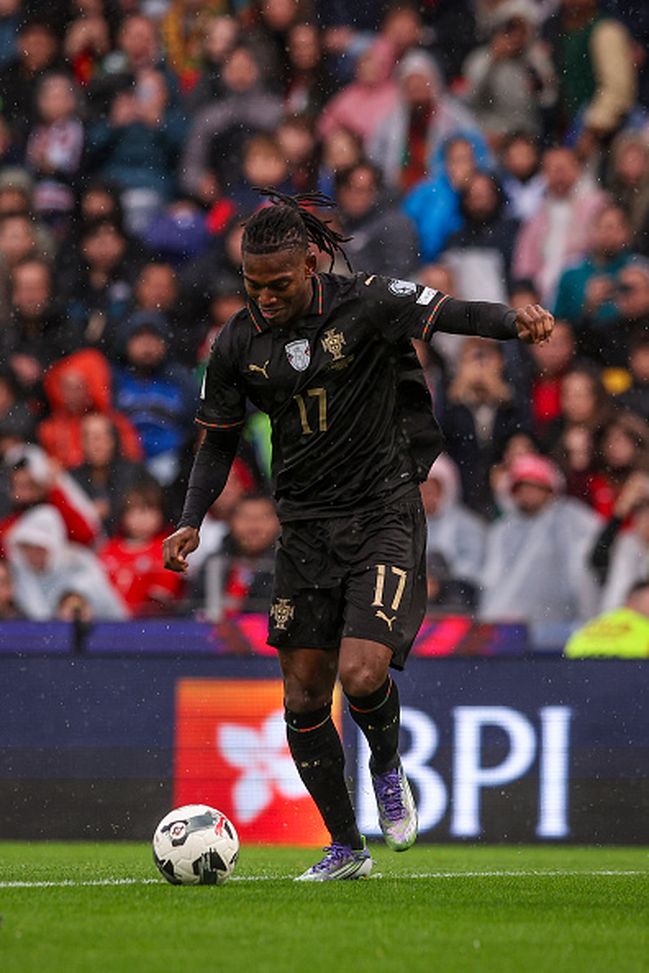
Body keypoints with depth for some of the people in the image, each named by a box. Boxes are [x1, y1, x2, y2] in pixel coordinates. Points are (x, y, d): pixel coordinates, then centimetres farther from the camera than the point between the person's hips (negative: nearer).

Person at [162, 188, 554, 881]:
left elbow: (453, 314, -16)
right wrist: (191, 523, -2)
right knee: (303, 698, 3)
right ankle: (345, 849, 19)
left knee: (362, 674, -20)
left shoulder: (365, 303, -11)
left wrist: (516, 320, -37)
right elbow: (219, 442, 10)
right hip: (304, 529, 4)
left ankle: (387, 768, 14)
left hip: (383, 515, -4)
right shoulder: (239, 343, 1)